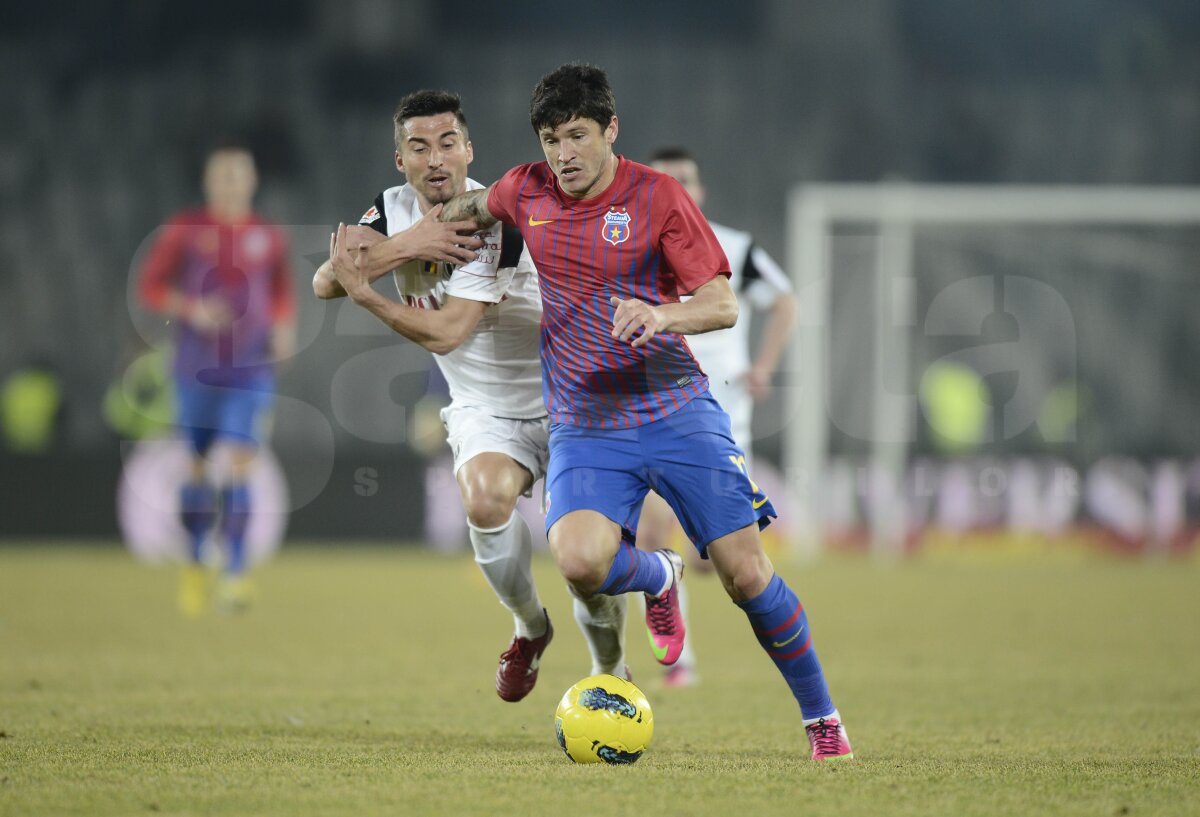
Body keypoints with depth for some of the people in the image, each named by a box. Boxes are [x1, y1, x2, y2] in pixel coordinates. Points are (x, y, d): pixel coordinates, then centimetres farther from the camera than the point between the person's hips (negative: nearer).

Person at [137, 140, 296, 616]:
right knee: (197, 468, 7)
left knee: (240, 465, -13)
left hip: (251, 372, 0)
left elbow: (283, 293, 19)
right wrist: (191, 309, -15)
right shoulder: (184, 230, 0)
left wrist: (284, 327, 1)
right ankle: (194, 563, 27)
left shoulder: (269, 238, 5)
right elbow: (150, 286, 1)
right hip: (196, 370, 0)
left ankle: (235, 574, -13)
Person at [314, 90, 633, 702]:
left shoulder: (494, 220, -24)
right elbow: (324, 283, -18)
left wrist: (362, 289, -35)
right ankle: (529, 627, -1)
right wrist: (402, 247, -30)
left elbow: (445, 333, -29)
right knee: (485, 500, -29)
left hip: (563, 403, -3)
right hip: (483, 410, 3)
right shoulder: (394, 213, -5)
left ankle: (609, 673, 24)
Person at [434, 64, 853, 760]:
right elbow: (473, 206, 31)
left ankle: (822, 720, 13)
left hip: (676, 408, -2)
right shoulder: (525, 193, 5)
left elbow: (723, 304, -12)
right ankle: (657, 577, 12)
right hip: (583, 427, 2)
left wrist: (661, 316, -30)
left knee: (745, 574, -7)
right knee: (580, 563, -26)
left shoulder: (657, 195, -6)